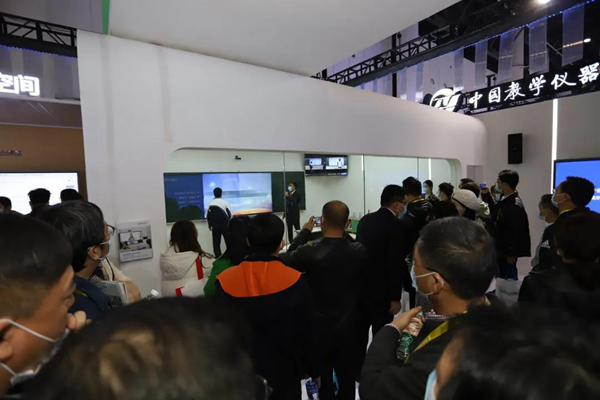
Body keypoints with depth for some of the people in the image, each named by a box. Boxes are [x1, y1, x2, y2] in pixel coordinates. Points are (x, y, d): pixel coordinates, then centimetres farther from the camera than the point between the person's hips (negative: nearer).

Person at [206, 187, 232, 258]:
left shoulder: (210, 203, 3)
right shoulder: (224, 202, -5)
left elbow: (207, 216, 4)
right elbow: (230, 214, -6)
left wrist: (210, 225, 15)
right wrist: (229, 222, 12)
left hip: (214, 226, 2)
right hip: (224, 225, -2)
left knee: (216, 243, 8)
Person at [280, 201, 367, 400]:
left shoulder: (309, 251, -25)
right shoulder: (359, 251, -18)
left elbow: (286, 259, -5)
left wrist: (305, 231, 0)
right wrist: (344, 233, 3)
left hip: (319, 328, -1)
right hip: (349, 328, 2)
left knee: (324, 380, 20)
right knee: (348, 381, 22)